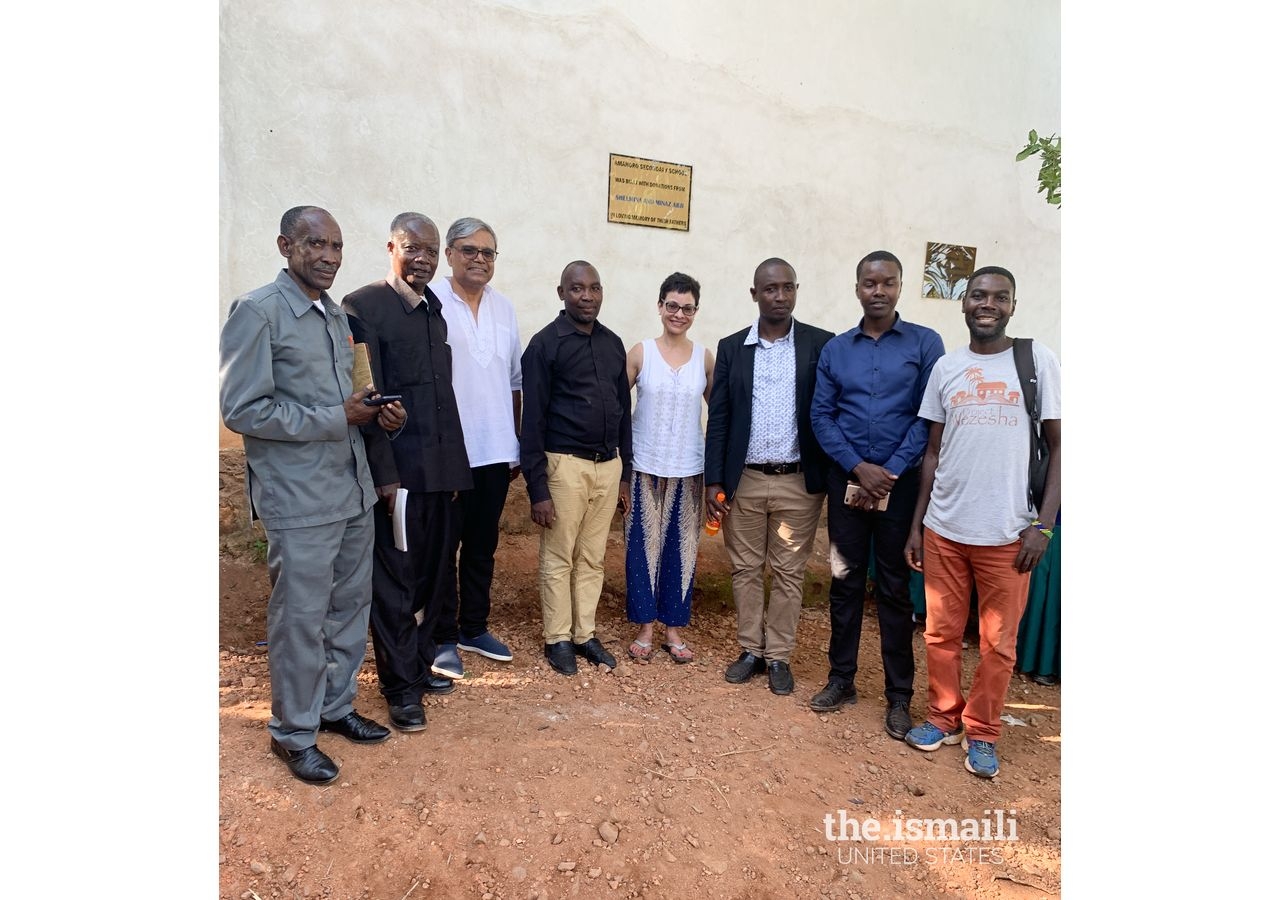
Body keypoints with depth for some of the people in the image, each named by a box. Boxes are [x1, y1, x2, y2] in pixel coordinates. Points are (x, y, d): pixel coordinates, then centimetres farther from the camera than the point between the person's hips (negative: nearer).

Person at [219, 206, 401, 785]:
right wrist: (336, 418, -16)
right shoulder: (257, 312, -9)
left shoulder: (338, 316, 14)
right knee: (301, 619, 4)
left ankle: (335, 706, 35)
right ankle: (293, 733, 24)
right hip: (300, 500, -7)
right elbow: (241, 409, -14)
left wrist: (377, 412, 0)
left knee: (350, 606, 16)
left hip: (353, 489, 7)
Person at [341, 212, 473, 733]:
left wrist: (454, 466, 11)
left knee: (435, 573, 15)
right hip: (397, 471, -6)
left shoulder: (437, 311, 14)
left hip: (441, 469, 7)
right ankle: (402, 686, 21)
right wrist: (385, 475, -16)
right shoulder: (364, 305, -7)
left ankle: (420, 661, 34)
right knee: (395, 581, 6)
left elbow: (445, 393, 13)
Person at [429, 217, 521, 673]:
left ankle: (474, 628, 30)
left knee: (482, 546, 15)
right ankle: (443, 638, 22)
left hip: (496, 451, 5)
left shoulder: (504, 308, 11)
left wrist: (517, 444, 13)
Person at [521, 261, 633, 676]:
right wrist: (537, 489, -13)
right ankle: (557, 638, 22)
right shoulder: (545, 344, -7)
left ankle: (585, 633, 27)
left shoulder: (613, 344, 9)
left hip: (608, 465, 5)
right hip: (566, 465, -5)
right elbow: (533, 420, -9)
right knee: (558, 559, 7)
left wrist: (624, 474, 12)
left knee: (593, 558, 14)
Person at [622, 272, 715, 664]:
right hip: (646, 465, -1)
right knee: (645, 544, 4)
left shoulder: (704, 357, 2)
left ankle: (674, 628, 23)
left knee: (682, 546, 8)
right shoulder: (640, 352, -3)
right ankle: (645, 627, 20)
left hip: (688, 467, 2)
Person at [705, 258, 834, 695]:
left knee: (789, 573, 9)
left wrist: (834, 477, -5)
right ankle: (751, 650, 28)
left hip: (799, 482, -1)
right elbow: (718, 418, 3)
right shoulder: (731, 347, 4)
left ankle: (779, 656, 24)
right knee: (745, 569, 11)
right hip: (744, 481, 2)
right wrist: (713, 481, -1)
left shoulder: (822, 344, -1)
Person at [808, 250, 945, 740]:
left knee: (895, 588, 5)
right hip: (846, 480, 2)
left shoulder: (925, 343, -1)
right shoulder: (834, 350, 6)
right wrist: (858, 468, -10)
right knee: (845, 582, 10)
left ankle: (899, 695, 18)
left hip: (901, 483, -2)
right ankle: (841, 679, 23)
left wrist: (890, 472, -12)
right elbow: (822, 416, 1)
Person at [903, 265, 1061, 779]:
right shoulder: (946, 367, 6)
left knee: (998, 641, 8)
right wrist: (916, 524, 8)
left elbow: (1059, 446, 0)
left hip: (1007, 532, -2)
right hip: (943, 528, 2)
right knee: (941, 632, 11)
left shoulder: (1038, 361, -1)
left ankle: (982, 732, 27)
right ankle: (943, 718, 30)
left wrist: (1043, 524, -8)